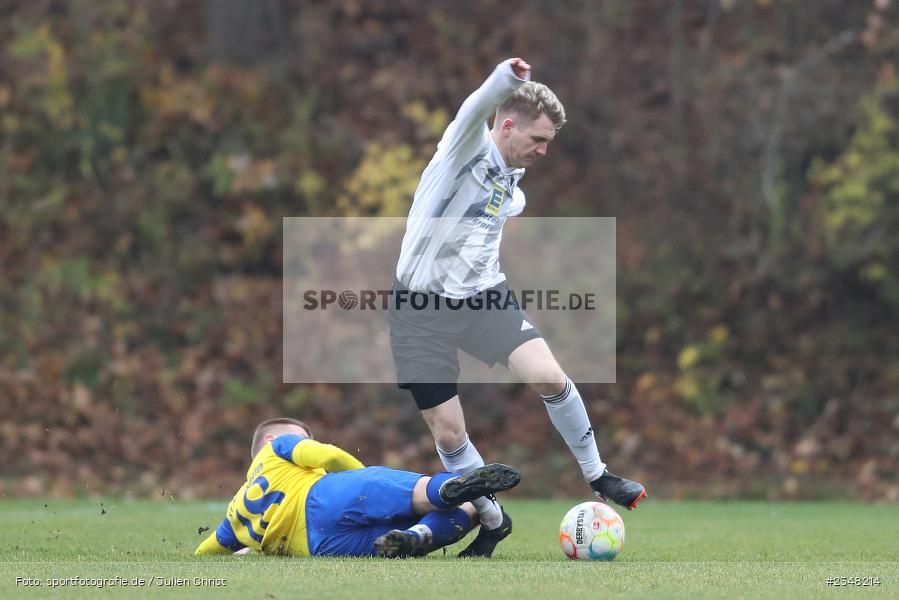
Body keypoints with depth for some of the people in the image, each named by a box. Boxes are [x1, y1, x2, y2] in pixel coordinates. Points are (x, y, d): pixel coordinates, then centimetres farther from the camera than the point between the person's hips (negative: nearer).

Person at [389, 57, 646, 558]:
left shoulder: (511, 189, 10)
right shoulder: (468, 148, -10)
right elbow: (477, 109, -33)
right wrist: (507, 79, -54)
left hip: (484, 297, 4)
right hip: (422, 308, -4)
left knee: (549, 376, -19)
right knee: (447, 432, -3)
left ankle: (596, 474, 1)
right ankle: (493, 521, 18)